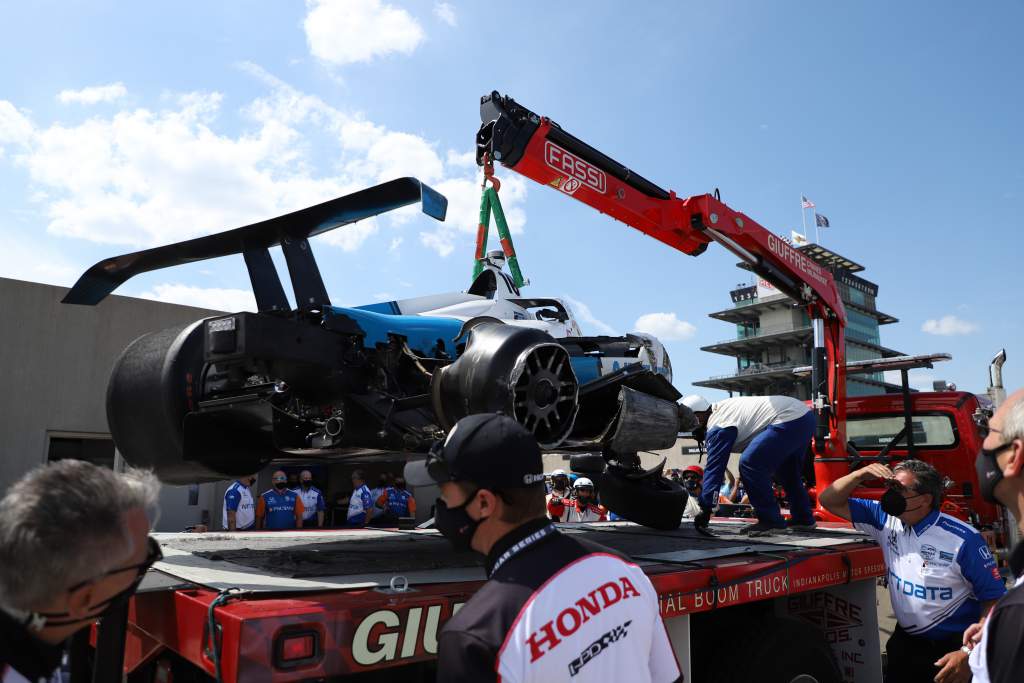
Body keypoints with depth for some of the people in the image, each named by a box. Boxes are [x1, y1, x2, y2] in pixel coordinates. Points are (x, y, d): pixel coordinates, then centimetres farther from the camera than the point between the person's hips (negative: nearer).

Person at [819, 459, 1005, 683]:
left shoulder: (963, 539, -19)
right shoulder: (886, 520, -4)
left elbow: (995, 599, -15)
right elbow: (829, 501, -2)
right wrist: (861, 475, -19)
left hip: (954, 646, -5)